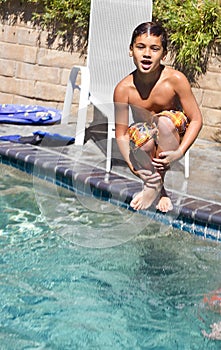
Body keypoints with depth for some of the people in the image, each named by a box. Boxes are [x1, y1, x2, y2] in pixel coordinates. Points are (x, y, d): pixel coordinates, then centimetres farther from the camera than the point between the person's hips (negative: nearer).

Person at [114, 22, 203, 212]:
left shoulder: (175, 79, -19)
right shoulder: (123, 88, -16)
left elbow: (196, 120, -15)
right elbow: (121, 134, -12)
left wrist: (179, 152, -29)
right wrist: (132, 165, -28)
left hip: (171, 139, -1)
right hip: (146, 145, 1)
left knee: (164, 121, -33)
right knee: (142, 134, -35)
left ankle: (155, 184, -18)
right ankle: (160, 191, -8)